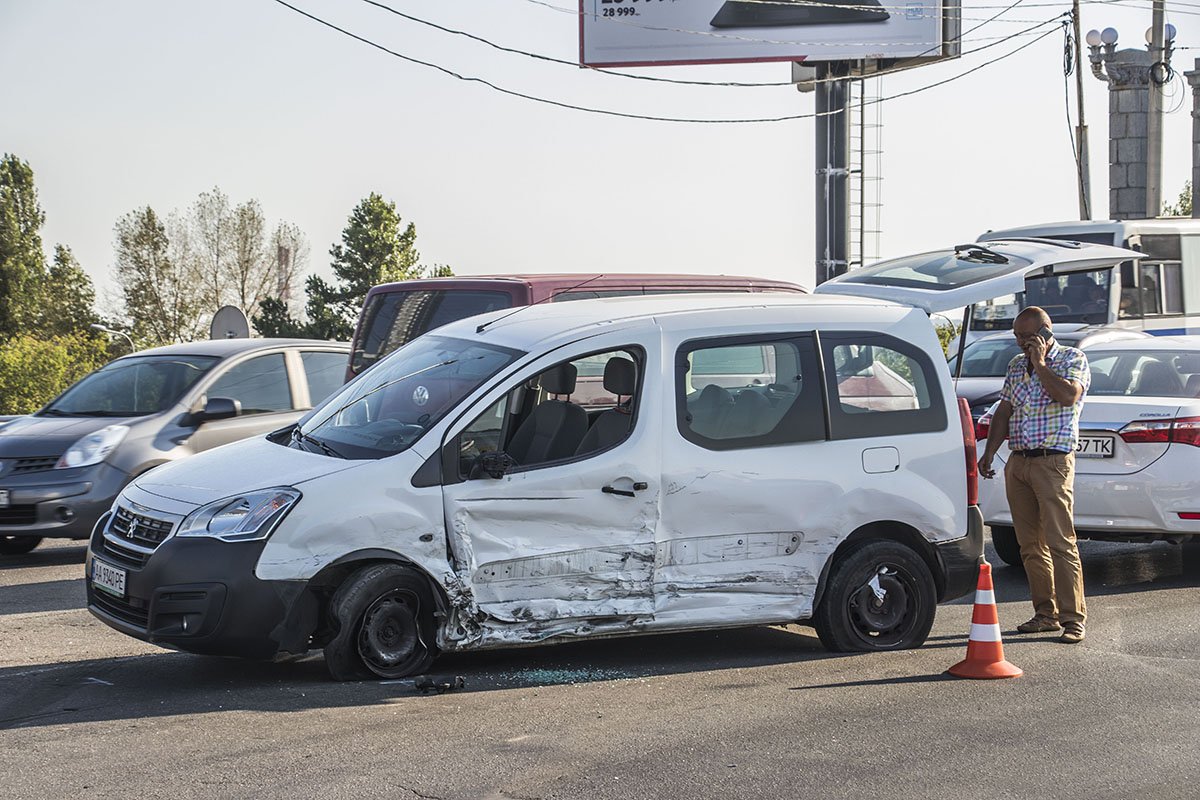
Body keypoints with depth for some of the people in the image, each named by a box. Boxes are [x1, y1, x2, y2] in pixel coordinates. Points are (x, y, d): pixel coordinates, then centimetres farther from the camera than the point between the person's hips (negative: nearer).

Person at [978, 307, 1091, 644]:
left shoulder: (1072, 358, 0)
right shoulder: (1016, 365, 19)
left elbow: (1068, 395, -19)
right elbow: (1004, 411, 21)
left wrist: (1039, 363, -11)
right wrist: (989, 452, 13)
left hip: (1052, 462, -6)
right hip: (1017, 462, 7)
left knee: (1060, 541, -12)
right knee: (1030, 545, 5)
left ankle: (1072, 618, -11)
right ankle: (1045, 613, 11)